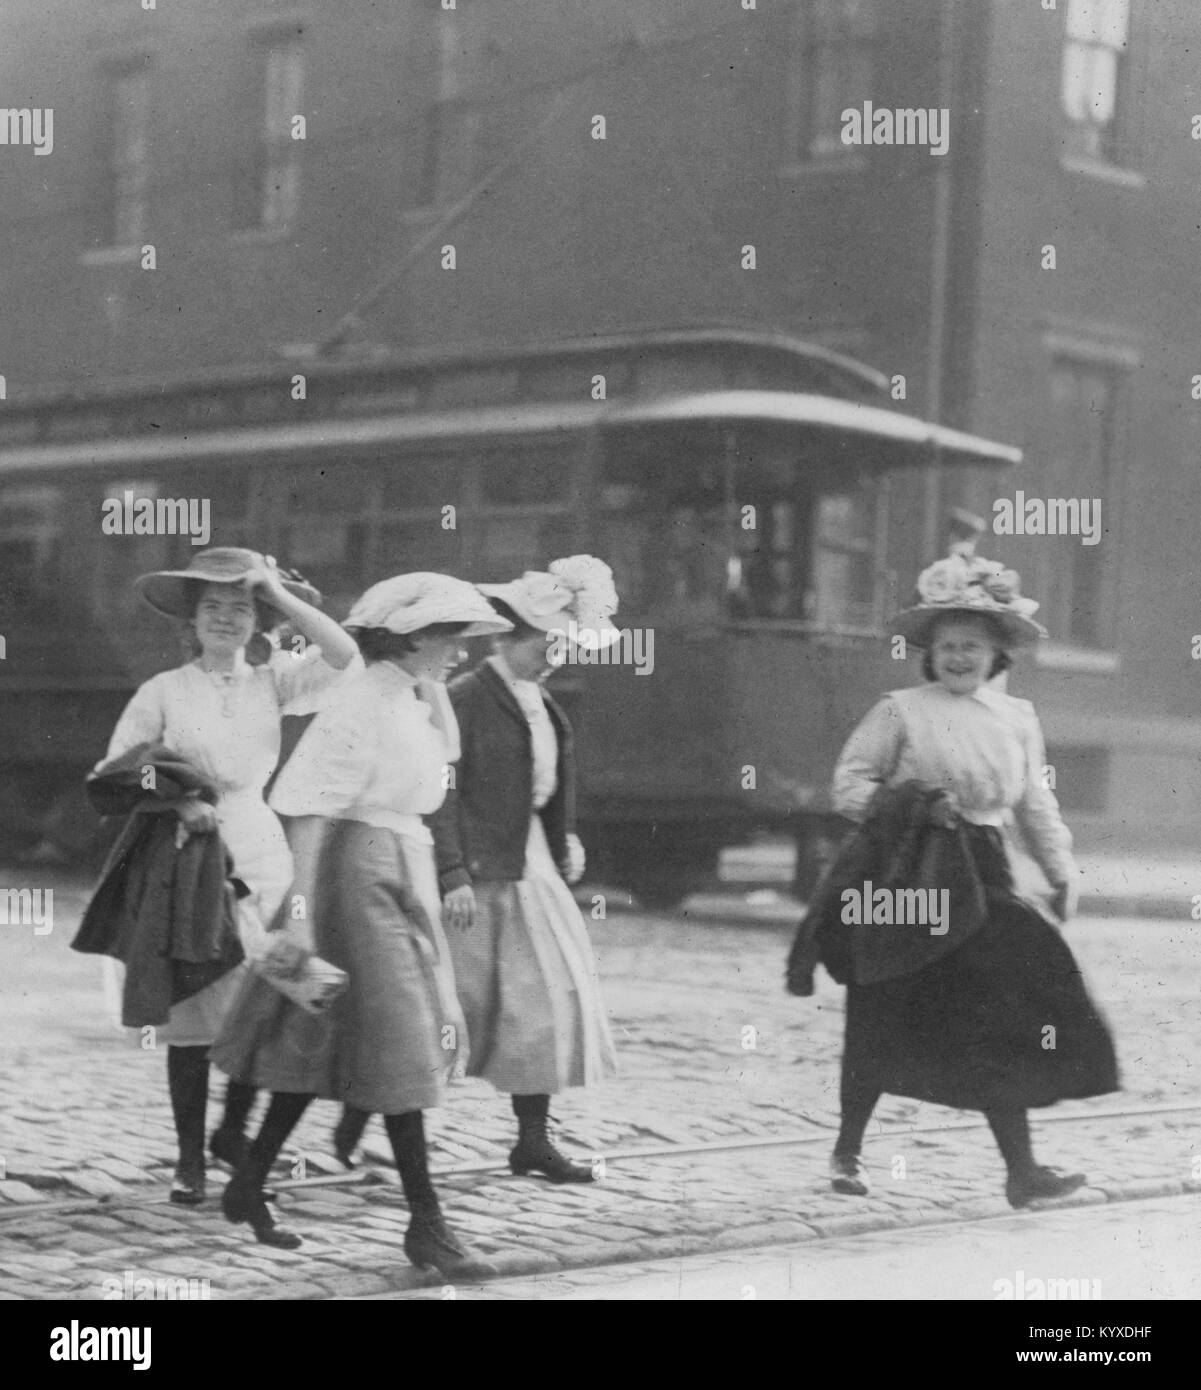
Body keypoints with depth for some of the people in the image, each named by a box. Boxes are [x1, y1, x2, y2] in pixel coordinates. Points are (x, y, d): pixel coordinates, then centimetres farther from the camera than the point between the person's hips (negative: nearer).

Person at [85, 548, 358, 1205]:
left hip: (262, 855, 2)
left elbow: (343, 654, -8)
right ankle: (189, 1158, 10)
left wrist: (280, 594, -7)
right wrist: (177, 801, -12)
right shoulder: (163, 692, 2)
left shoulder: (270, 682, 7)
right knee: (192, 1015, -2)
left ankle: (232, 1131, 20)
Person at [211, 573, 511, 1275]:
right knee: (398, 1048, -6)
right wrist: (302, 901, -20)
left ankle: (249, 1186, 24)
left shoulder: (417, 703, 13)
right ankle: (427, 1224, -1)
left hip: (405, 875, 9)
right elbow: (308, 805, -18)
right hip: (360, 871, -9)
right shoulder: (364, 703, -16)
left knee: (320, 1044, 13)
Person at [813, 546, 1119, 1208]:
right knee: (886, 1022, 1)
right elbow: (849, 784, -1)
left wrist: (1061, 869, 14)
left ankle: (1021, 1168, -3)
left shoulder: (1018, 718, 10)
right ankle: (846, 1150, 20)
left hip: (981, 874, 3)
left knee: (999, 1016, -6)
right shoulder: (900, 712, -3)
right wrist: (910, 806, -16)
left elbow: (1035, 801, 19)